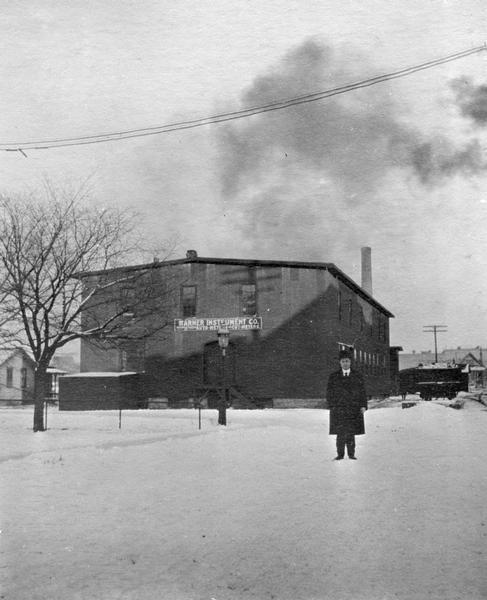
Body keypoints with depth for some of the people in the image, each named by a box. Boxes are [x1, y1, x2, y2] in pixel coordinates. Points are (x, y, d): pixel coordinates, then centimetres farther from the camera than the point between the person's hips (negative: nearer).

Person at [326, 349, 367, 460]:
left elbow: (362, 392, 8)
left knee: (351, 432, 0)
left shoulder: (357, 376, 10)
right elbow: (329, 393, 7)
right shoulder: (333, 377, 8)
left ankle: (351, 454, 8)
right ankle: (340, 454, 3)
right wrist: (331, 407, -3)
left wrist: (363, 406, -2)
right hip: (338, 408, -1)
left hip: (353, 409, 1)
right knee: (340, 432, -4)